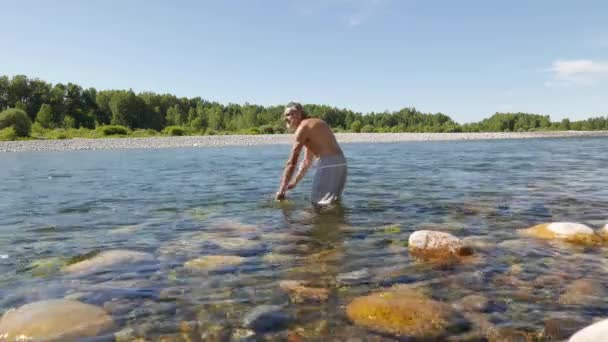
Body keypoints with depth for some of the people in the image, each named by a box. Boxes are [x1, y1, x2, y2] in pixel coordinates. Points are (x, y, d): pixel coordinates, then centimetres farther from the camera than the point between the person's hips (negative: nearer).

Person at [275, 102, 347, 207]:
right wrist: (295, 182, 32)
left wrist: (282, 189, -6)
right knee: (334, 201, 22)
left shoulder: (303, 127, -6)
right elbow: (307, 161, 29)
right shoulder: (312, 125, 23)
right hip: (340, 163, 10)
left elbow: (292, 162, -9)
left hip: (329, 165, -10)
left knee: (321, 204, -4)